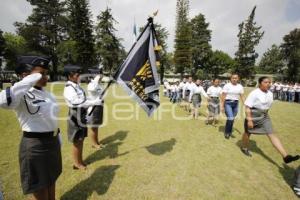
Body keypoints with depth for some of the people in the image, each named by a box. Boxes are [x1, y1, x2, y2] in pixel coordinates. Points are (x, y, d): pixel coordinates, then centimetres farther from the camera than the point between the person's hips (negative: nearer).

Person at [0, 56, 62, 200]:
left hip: (53, 142, 8)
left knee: (51, 180, 28)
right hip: (35, 145, -7)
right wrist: (31, 80, -31)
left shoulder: (47, 94, 6)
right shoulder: (23, 95, -18)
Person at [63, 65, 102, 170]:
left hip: (82, 117, 8)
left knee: (81, 140, 18)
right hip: (75, 118, -8)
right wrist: (95, 102, -32)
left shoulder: (77, 86, 7)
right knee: (77, 142, 7)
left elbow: (84, 100, 12)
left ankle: (80, 160, 35)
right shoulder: (69, 89, -19)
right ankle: (77, 163, 25)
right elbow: (78, 102, -31)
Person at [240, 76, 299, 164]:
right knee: (248, 133, 13)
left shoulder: (270, 94, 3)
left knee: (272, 134, 1)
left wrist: (265, 114, 19)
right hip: (253, 116, -6)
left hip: (264, 116, 6)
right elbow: (248, 107, -22)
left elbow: (267, 106, 15)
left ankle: (285, 156, 0)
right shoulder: (254, 93, -20)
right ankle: (244, 148, 36)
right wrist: (249, 120, -25)